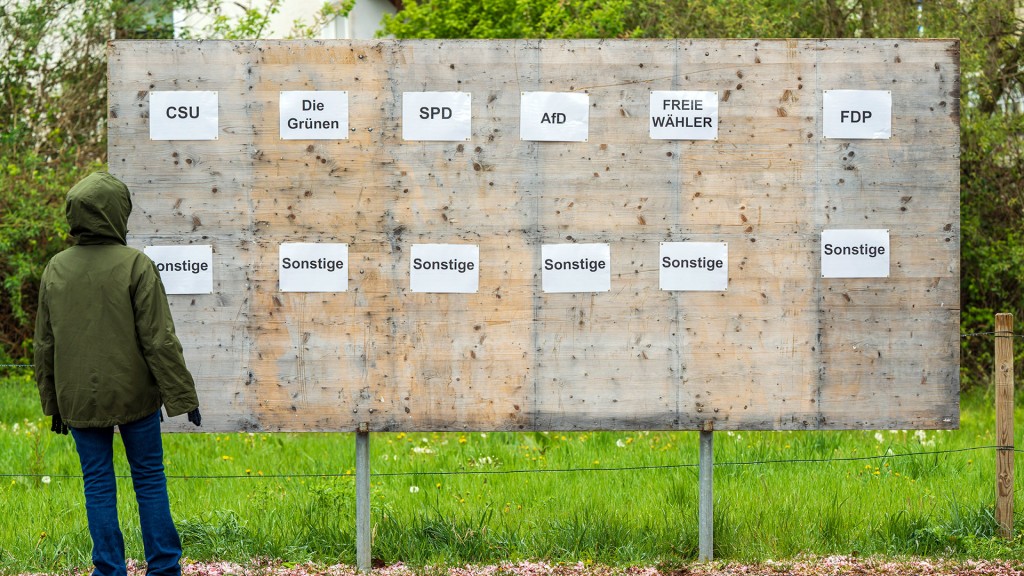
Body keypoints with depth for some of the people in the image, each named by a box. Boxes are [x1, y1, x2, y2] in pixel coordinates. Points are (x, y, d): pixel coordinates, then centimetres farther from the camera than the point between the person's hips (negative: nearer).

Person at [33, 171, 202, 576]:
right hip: (134, 396, -3)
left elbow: (44, 345, 7)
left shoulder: (56, 269, 1)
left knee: (98, 486, 9)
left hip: (80, 401, 3)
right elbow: (160, 340, -13)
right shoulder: (135, 265, -12)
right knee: (149, 481, 8)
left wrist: (53, 405, 17)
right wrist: (183, 397, -8)